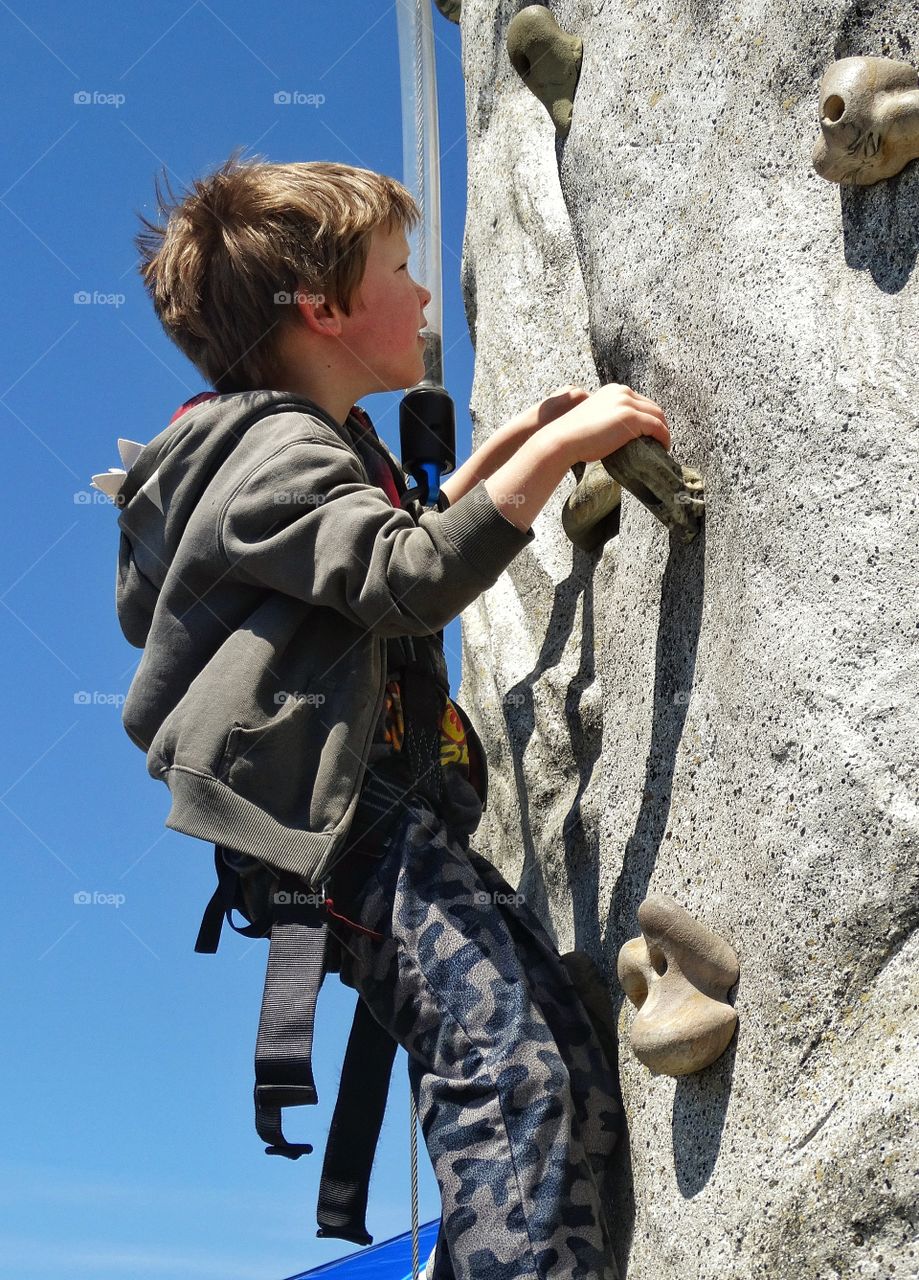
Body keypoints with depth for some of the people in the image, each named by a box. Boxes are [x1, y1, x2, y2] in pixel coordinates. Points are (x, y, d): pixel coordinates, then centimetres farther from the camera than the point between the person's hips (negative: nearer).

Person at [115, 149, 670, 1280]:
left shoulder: (314, 445, 26)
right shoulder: (281, 448, -7)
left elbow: (398, 544, 42)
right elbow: (411, 580, -24)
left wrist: (508, 445, 35)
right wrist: (552, 453, -24)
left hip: (373, 814, 11)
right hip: (333, 814, -11)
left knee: (572, 1086, 1)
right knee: (511, 1061, -27)